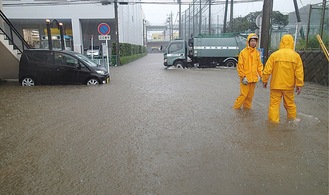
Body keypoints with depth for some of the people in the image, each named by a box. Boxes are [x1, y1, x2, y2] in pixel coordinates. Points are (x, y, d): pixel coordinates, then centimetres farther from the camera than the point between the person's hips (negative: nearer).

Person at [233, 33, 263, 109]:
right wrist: (243, 77, -13)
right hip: (245, 78, -5)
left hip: (253, 78, 5)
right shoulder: (243, 52, -8)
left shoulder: (257, 53, 8)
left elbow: (259, 65, 13)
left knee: (250, 95, 12)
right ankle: (236, 107, 11)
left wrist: (261, 75, 3)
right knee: (244, 94, -4)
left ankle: (247, 107, 26)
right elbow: (240, 66, -9)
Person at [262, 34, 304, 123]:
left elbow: (267, 70, -6)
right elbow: (299, 72, -3)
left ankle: (273, 121, 6)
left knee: (274, 104, 4)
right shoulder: (296, 56, -2)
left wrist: (264, 81, 5)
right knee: (290, 103, 17)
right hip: (289, 86, 2)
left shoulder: (274, 55, -6)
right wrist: (299, 85, 2)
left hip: (275, 85, -2)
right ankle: (292, 119, 32)